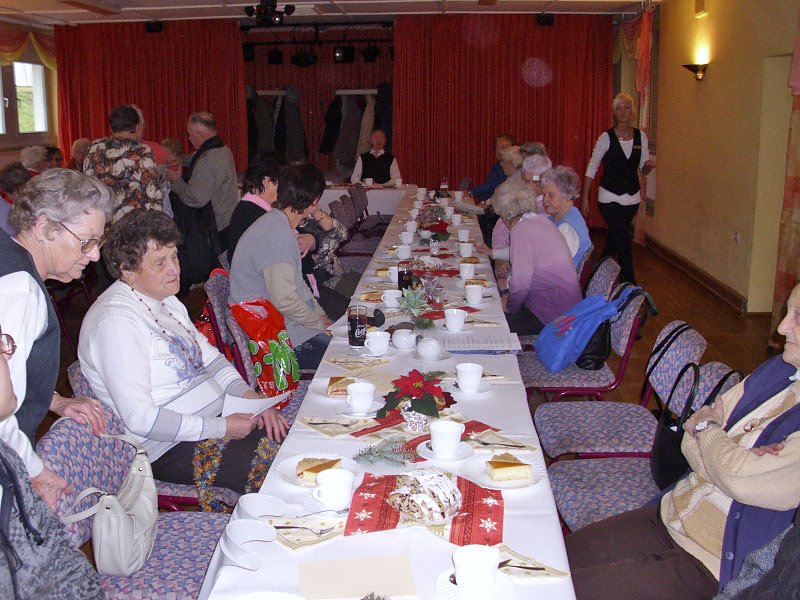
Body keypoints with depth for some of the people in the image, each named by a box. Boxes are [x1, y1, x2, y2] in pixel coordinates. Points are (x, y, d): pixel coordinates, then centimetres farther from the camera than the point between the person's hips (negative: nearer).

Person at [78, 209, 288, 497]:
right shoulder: (115, 321, -20)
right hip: (171, 446, -9)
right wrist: (221, 428, -22)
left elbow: (208, 355, 17)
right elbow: (139, 418, -24)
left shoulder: (165, 299, 10)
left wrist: (250, 395, -1)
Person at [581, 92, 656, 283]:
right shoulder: (606, 137, -9)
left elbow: (644, 170, 10)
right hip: (609, 198, -4)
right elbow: (591, 168, -6)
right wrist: (585, 198, -9)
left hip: (632, 198, 4)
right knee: (624, 242, -11)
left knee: (614, 239, 18)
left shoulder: (641, 136, 2)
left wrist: (649, 165, -14)